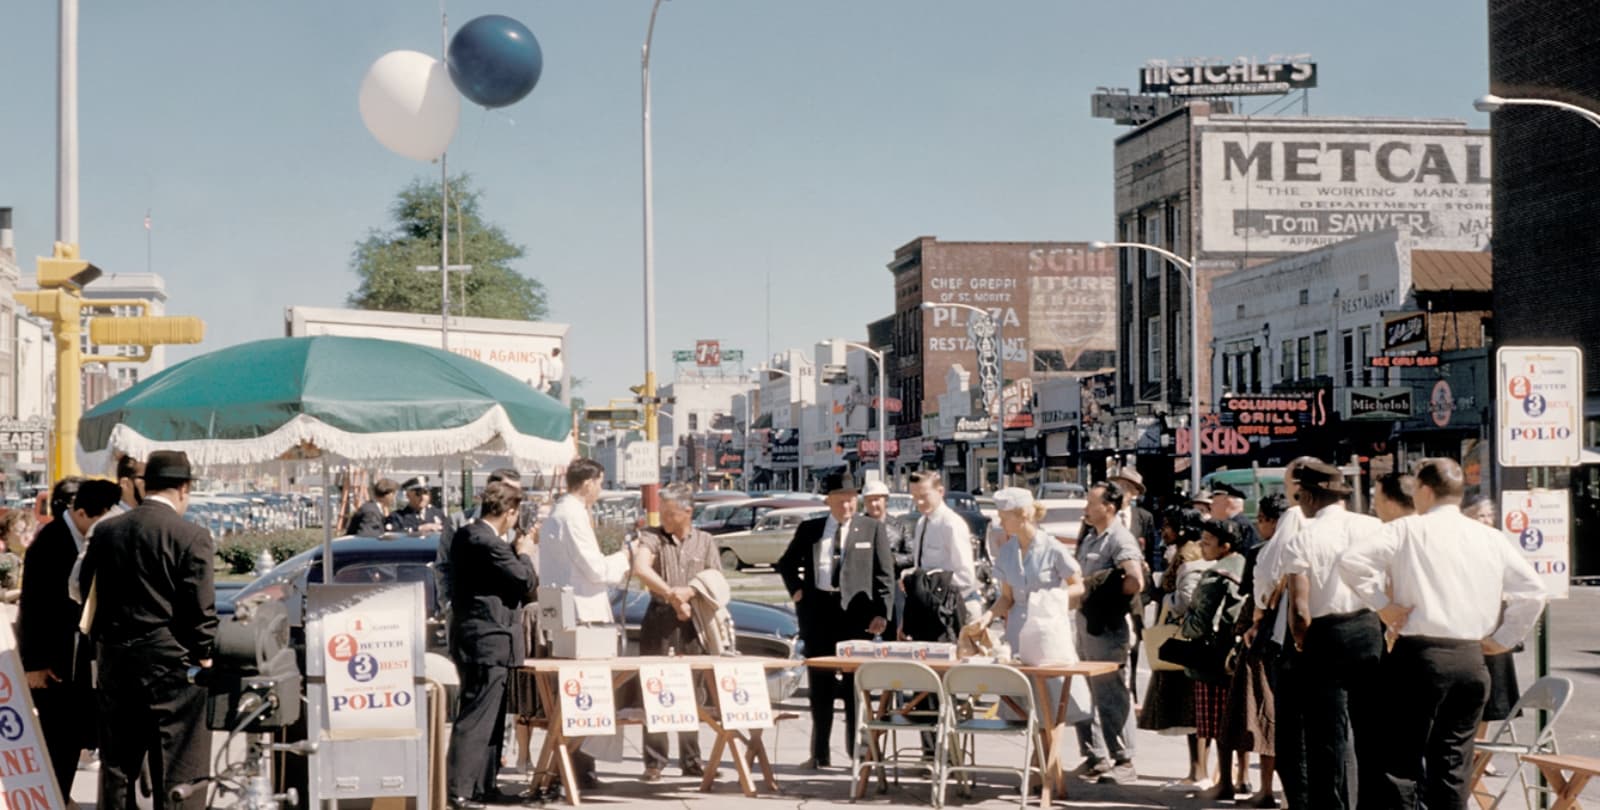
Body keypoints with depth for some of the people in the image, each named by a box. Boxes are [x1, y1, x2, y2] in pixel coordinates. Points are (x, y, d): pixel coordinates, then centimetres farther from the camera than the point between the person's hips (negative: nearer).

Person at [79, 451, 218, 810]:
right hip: (171, 663, -5)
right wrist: (203, 655, 1)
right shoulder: (192, 536, -12)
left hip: (114, 661, 5)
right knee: (178, 769, -1)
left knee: (116, 768, 15)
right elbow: (201, 607, -12)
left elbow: (87, 595, 10)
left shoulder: (106, 532, 5)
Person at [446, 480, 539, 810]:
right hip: (489, 640, -10)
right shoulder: (488, 543, -20)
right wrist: (524, 554, 1)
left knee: (489, 719, 17)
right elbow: (525, 581, -15)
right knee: (476, 718, -6)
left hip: (472, 637, 10)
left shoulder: (465, 535, 10)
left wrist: (516, 553, 13)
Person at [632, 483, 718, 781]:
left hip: (693, 623, 2)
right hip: (659, 621, -2)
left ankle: (691, 761, 15)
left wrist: (688, 593, -13)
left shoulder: (705, 542, 9)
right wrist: (671, 594, -23)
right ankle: (654, 762, 2)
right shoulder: (652, 537, 1)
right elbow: (641, 568, -18)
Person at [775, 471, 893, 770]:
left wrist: (881, 612, -10)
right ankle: (819, 754, 14)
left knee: (856, 685, 2)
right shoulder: (809, 530, 9)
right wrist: (795, 589, 6)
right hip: (818, 611, 3)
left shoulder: (872, 529, 3)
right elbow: (786, 563, 22)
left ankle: (858, 752, 9)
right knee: (820, 686, 7)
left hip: (856, 612, -3)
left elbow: (885, 575, -1)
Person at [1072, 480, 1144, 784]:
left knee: (1111, 697, -4)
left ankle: (1123, 762, 4)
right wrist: (1079, 591, 10)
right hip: (1085, 625, 10)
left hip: (1108, 630, -10)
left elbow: (1135, 582, -26)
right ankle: (1094, 756, 22)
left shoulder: (1120, 539, -13)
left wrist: (1108, 596, -12)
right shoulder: (1090, 538, 16)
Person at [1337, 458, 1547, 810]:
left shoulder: (1408, 530, -2)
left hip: (1419, 654, -4)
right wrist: (1503, 638, 13)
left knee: (1401, 761, 0)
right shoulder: (1491, 538, 10)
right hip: (1471, 659, 4)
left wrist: (1381, 603, -4)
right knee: (1453, 762, 11)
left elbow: (1351, 562, -13)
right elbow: (1533, 592, 8)